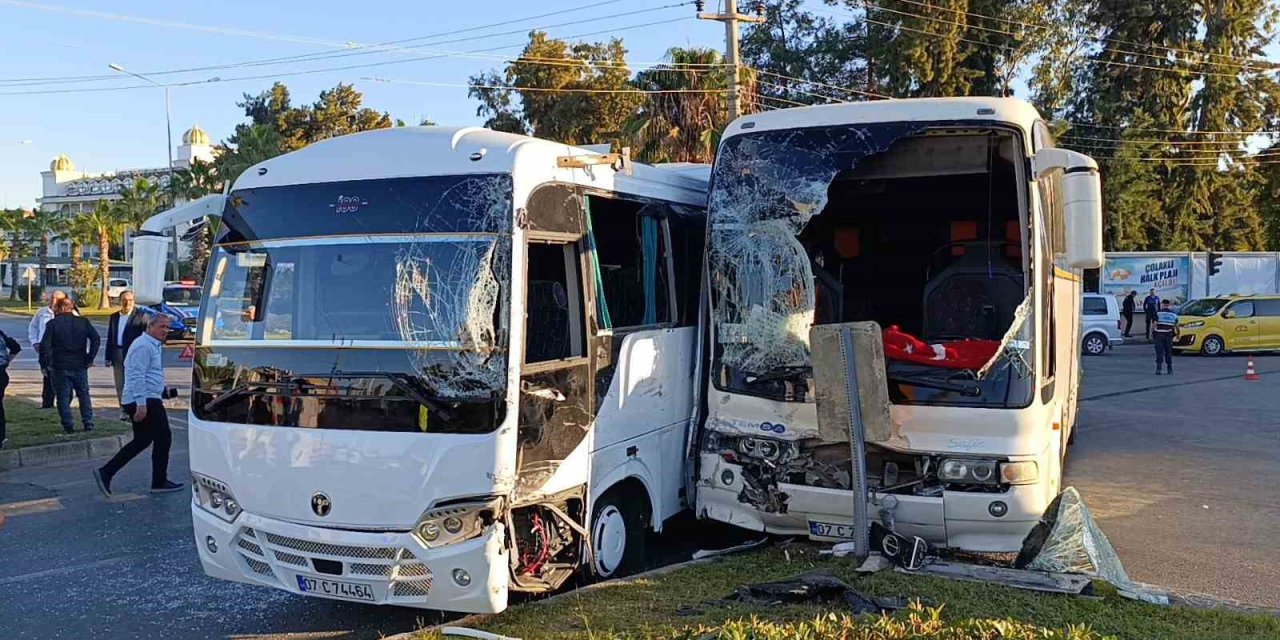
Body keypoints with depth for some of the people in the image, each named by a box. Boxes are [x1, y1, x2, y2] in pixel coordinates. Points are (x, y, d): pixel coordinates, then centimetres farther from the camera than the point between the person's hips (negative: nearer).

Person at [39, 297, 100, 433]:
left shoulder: (52, 324, -6)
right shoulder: (83, 322, 1)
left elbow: (44, 345, -12)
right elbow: (96, 339, -5)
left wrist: (45, 364, -3)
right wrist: (90, 358, 0)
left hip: (60, 366, -2)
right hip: (80, 366, 2)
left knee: (63, 396, 6)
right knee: (84, 394, 14)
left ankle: (68, 425, 4)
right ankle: (88, 423, 11)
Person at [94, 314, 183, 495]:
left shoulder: (151, 345, 19)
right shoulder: (144, 346, -15)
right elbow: (137, 376, -23)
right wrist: (141, 404, -26)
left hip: (143, 401, 11)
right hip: (146, 401, -11)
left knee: (141, 441, 13)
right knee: (163, 438, -2)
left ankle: (105, 472, 9)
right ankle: (159, 482, 7)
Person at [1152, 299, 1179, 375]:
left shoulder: (1158, 313, -3)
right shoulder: (1174, 314, 8)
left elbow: (1154, 324, -9)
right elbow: (1176, 326, 10)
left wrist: (1151, 333, -2)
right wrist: (1177, 334, 23)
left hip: (1159, 335, -3)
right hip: (1169, 335, 3)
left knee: (1159, 352, -3)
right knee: (1169, 353, 12)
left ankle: (1158, 369, -11)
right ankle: (1170, 370, 15)